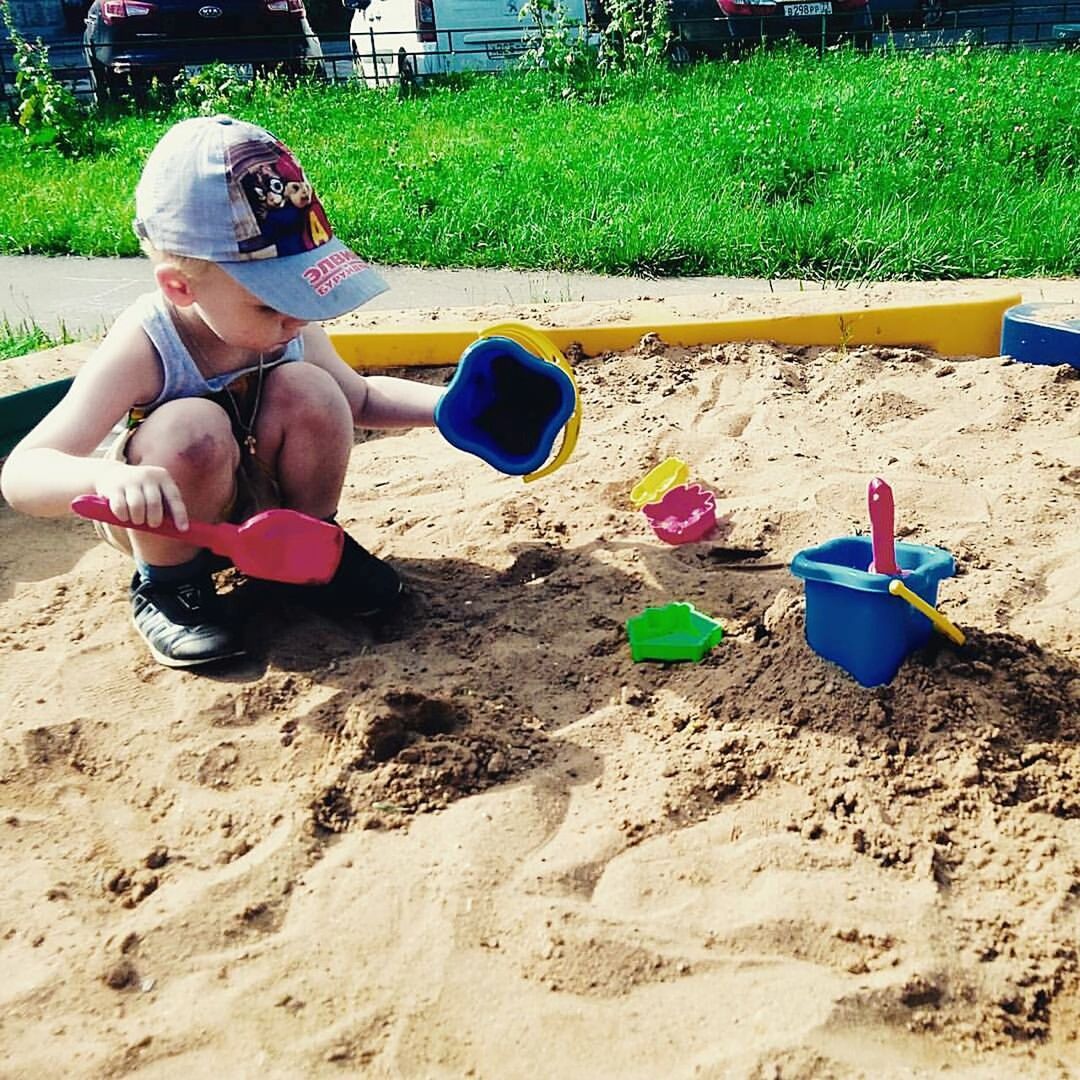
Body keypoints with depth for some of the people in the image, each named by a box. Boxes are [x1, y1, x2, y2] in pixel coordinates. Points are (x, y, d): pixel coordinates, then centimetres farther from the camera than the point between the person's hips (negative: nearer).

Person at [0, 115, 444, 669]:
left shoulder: (287, 328, -14)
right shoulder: (142, 351, -31)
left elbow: (359, 399, 6)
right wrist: (105, 478, -59)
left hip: (258, 497, 4)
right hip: (156, 516, -4)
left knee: (306, 390, -24)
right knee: (194, 430, -36)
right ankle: (167, 584, -9)